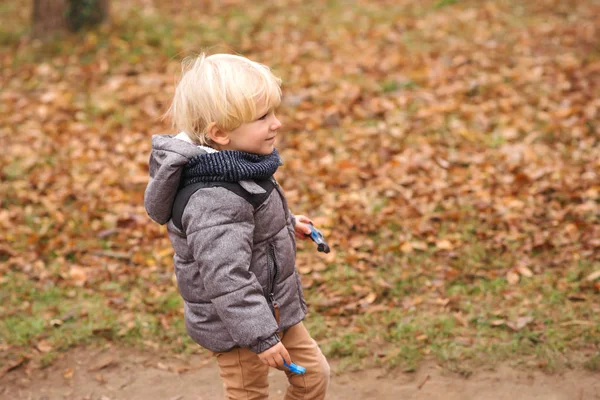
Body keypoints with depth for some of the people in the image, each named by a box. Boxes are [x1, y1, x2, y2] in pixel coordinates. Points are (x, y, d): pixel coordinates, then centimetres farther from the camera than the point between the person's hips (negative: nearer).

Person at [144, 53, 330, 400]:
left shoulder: (235, 168, -2)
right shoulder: (215, 201, -33)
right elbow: (226, 279, -33)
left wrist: (286, 223, 23)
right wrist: (262, 336, -28)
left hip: (274, 306, 9)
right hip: (236, 324, -9)